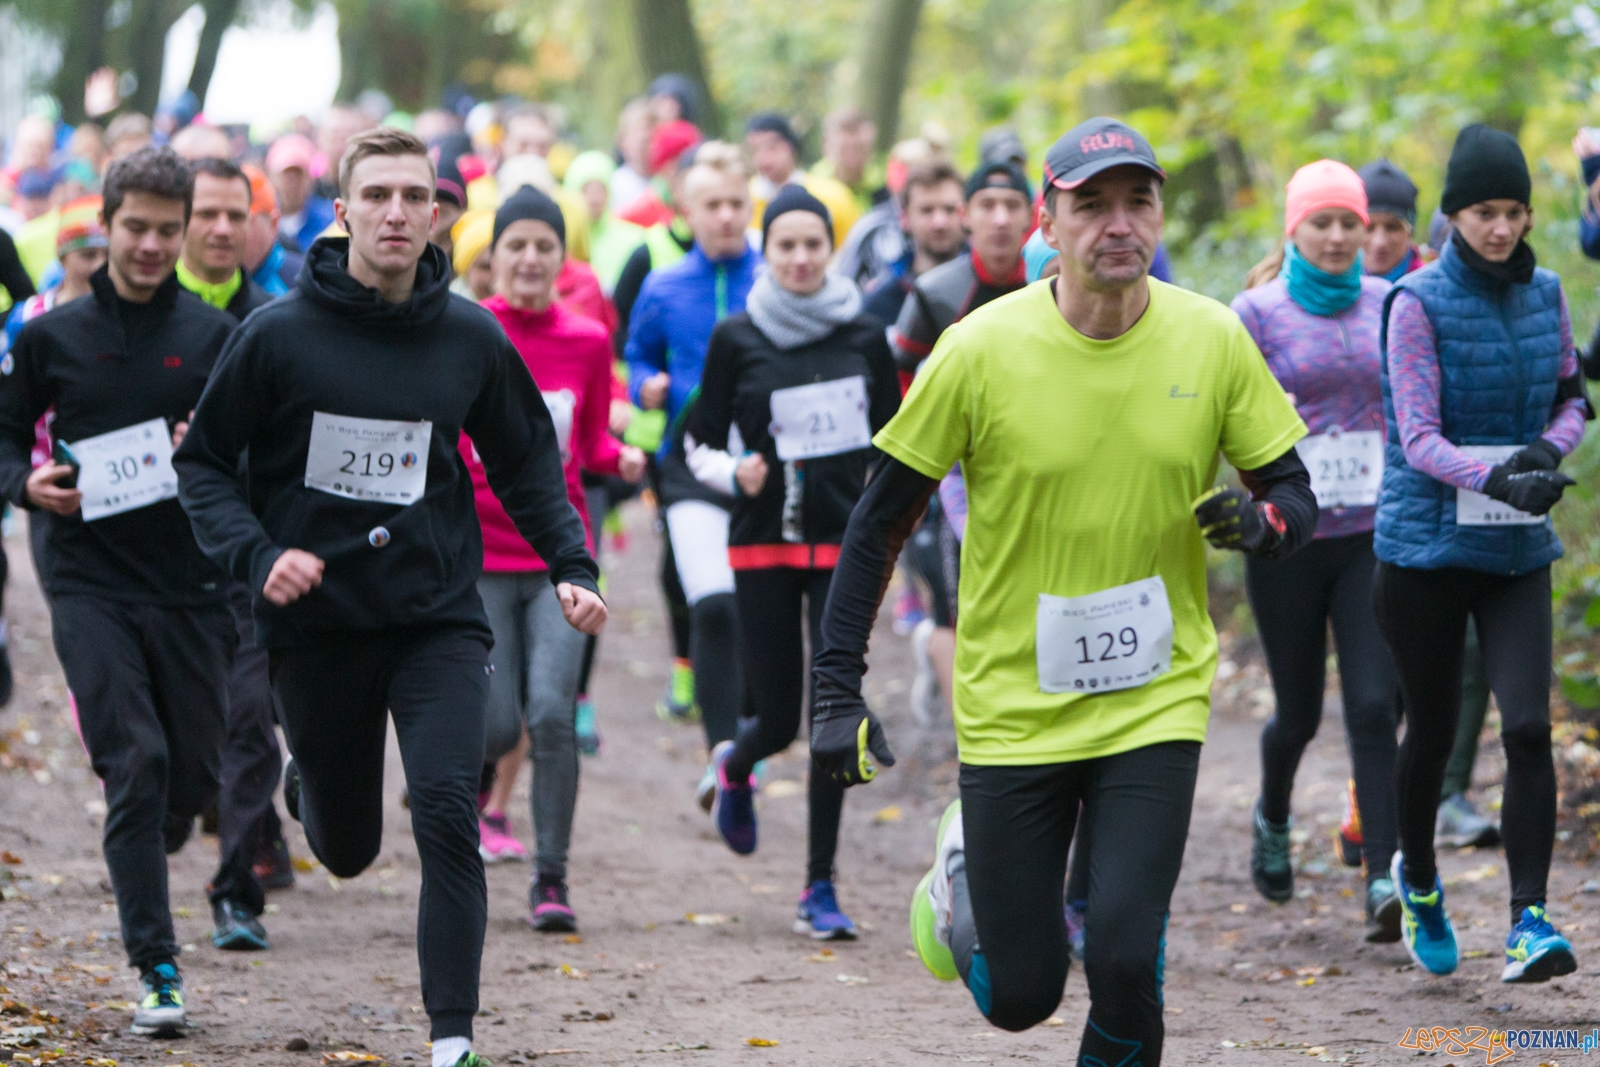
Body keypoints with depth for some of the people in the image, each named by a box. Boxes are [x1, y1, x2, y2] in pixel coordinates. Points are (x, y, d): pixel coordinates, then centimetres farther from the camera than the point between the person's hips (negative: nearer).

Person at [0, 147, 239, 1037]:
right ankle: (157, 967, -9)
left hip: (191, 586, 1)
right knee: (136, 762, -13)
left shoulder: (216, 337, 3)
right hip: (91, 585, -1)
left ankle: (144, 857, 42)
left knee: (195, 778, 6)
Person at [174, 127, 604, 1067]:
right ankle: (310, 779, 50)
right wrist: (257, 555, -16)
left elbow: (529, 464, 13)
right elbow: (204, 462, 0)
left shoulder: (472, 339, 0)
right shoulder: (280, 335, -7)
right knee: (348, 849, 12)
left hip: (439, 618, 0)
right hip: (316, 623, 0)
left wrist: (573, 566, -1)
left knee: (448, 815, -17)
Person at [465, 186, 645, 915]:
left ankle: (551, 879, -4)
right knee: (497, 724, -2)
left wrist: (620, 458, -6)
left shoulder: (587, 343, 3)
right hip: (478, 555, -1)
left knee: (552, 712, -14)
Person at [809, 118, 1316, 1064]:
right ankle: (966, 871, 40)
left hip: (1156, 702, 1)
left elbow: (1296, 496, 4)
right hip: (1012, 707, -1)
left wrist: (1258, 522, -20)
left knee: (1124, 958, -17)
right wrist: (839, 691, -8)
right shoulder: (981, 349, -10)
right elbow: (880, 524, -3)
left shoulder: (1213, 340, -5)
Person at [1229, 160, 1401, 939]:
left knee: (1374, 705, -11)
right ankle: (1271, 817, 42)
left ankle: (1382, 878, -14)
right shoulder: (1257, 312, -3)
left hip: (1373, 534, 1)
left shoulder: (1388, 305, 5)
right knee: (1299, 711, 11)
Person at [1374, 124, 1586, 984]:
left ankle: (1529, 922, -13)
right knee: (1433, 728, 11)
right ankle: (1418, 879, 38)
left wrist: (1548, 450, -7)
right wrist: (1494, 480, -33)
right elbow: (1419, 437, -16)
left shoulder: (1544, 294, 4)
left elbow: (1571, 398, 16)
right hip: (1425, 545, -3)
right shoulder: (1419, 302, -10)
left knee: (1528, 727, -13)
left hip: (1517, 550, 3)